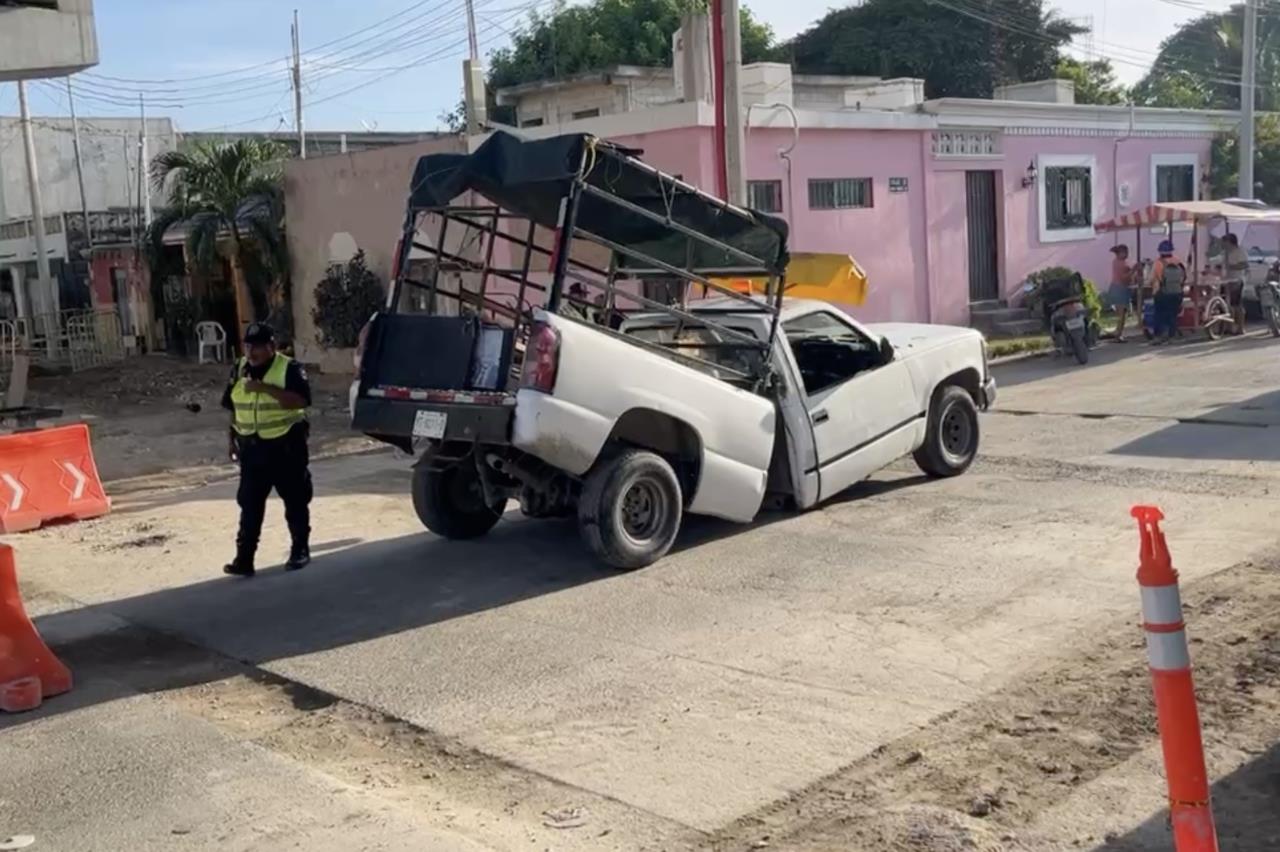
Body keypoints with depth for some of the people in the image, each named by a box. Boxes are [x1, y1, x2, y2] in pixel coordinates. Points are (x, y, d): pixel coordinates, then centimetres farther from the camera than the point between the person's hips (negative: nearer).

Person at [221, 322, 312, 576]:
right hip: (252, 447, 4)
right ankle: (244, 558, 3)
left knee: (295, 501, 7)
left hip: (285, 446, -4)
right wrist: (232, 440, 14)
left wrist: (265, 388, -29)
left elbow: (301, 400, -25)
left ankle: (300, 550, 20)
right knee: (249, 504, 2)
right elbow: (232, 407, 16)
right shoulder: (239, 369, 7)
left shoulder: (289, 368, -10)